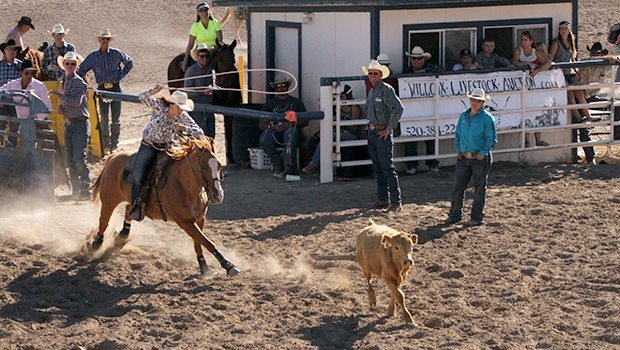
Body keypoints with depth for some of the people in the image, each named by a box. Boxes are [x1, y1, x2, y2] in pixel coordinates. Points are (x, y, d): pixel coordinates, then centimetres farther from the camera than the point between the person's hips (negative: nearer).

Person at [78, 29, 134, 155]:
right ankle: (106, 145, 11)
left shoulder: (116, 53, -1)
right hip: (102, 89, 1)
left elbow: (129, 63, 11)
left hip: (115, 88, -1)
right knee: (104, 118, 1)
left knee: (116, 119, 2)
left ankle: (114, 146, 10)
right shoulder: (93, 56, 2)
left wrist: (121, 75, 4)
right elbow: (81, 71, 8)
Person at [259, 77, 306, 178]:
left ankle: (290, 168, -37)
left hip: (291, 129, -2)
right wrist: (274, 127, -11)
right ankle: (278, 166, -23)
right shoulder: (269, 104, 21)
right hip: (274, 132, 2)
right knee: (264, 138, -33)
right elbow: (262, 125, 11)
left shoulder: (296, 102, 19)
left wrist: (291, 124, -11)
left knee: (290, 132, -39)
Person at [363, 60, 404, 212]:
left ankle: (396, 201, -8)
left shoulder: (386, 90, -12)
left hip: (383, 133, -9)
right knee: (378, 168, 11)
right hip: (371, 132, 9)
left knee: (387, 167, -10)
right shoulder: (371, 92, 15)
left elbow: (398, 108, -20)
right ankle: (382, 199, 16)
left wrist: (389, 129, -18)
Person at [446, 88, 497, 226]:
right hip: (464, 158, 5)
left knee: (479, 188, 3)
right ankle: (455, 215, 17)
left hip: (480, 159, -5)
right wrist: (458, 150, 8)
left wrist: (482, 153, -15)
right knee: (458, 186, 7)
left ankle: (477, 217, 11)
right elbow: (457, 134, 19)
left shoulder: (487, 118, -9)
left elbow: (492, 139, -10)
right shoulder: (464, 116, 8)